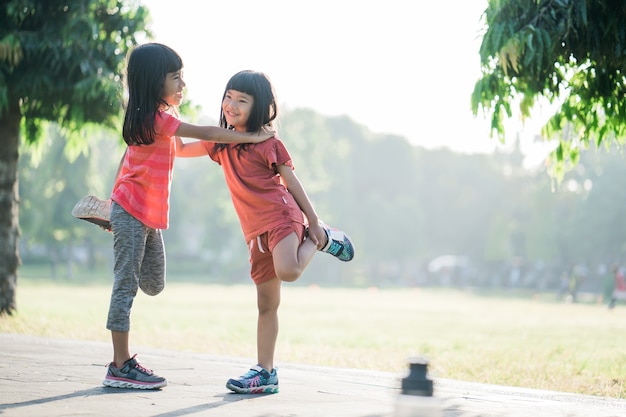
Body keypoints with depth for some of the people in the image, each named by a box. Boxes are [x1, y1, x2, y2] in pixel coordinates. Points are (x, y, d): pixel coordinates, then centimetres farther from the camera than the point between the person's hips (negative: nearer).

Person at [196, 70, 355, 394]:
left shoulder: (267, 143, -3)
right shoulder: (221, 142, 14)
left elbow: (292, 182, -1)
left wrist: (314, 222, -2)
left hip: (281, 216, -6)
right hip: (255, 231, 6)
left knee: (287, 272, -33)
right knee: (266, 304, 7)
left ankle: (322, 240, -3)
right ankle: (265, 373, 11)